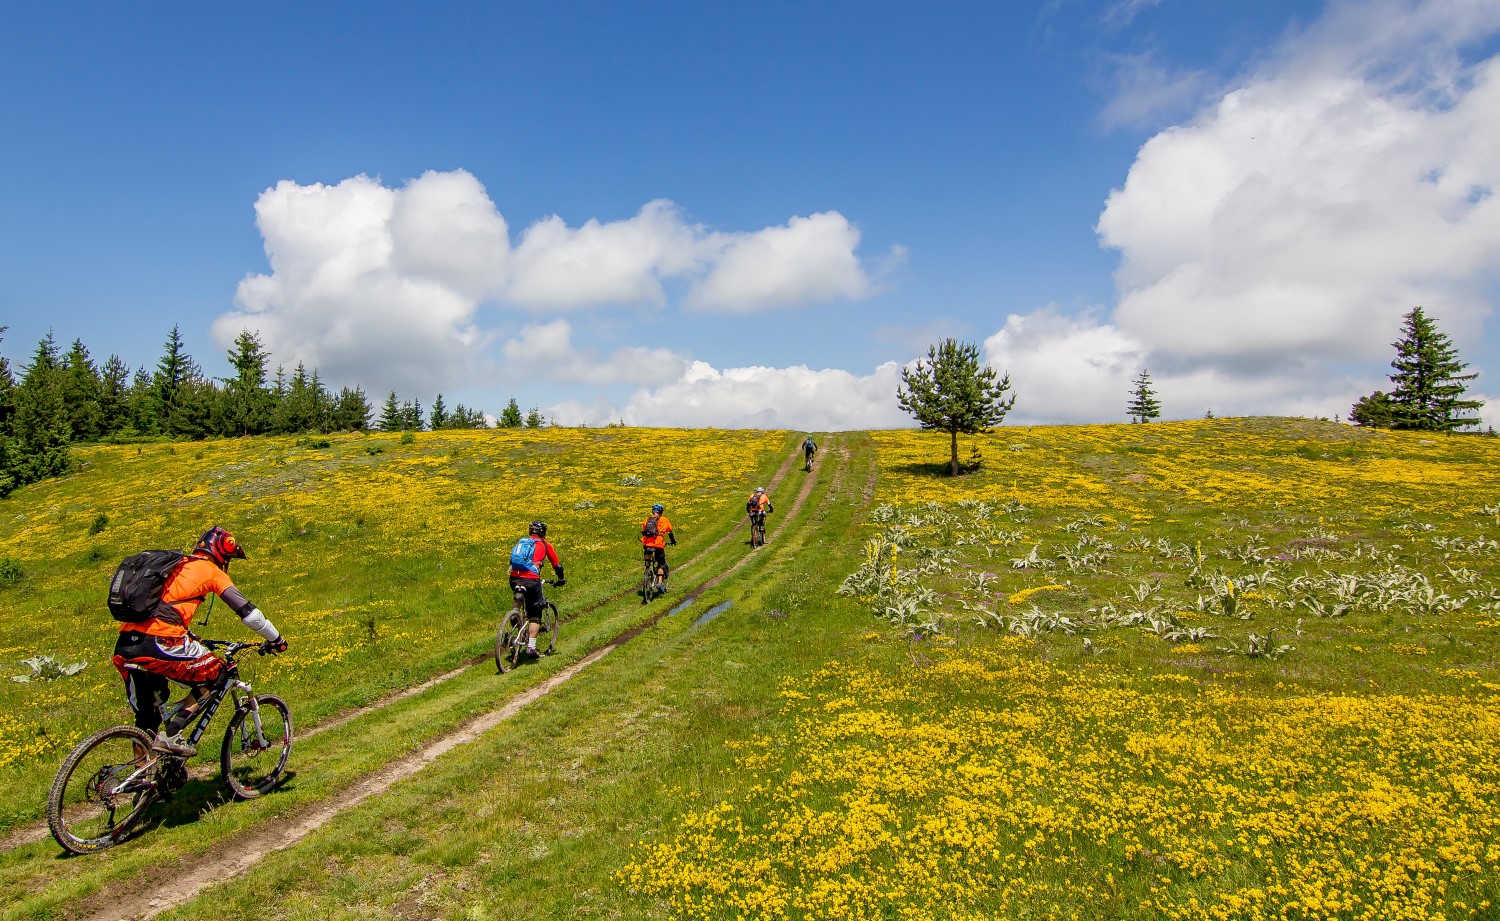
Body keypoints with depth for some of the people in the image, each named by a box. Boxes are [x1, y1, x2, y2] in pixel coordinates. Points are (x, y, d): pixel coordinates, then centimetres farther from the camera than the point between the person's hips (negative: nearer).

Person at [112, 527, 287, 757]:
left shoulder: (175, 566, 27)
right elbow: (247, 612, 5)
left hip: (124, 647, 8)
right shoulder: (210, 570, 6)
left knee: (146, 715, 22)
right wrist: (276, 639, 17)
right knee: (215, 673, 11)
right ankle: (170, 735, 1)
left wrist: (194, 640, 52)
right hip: (157, 643, -8)